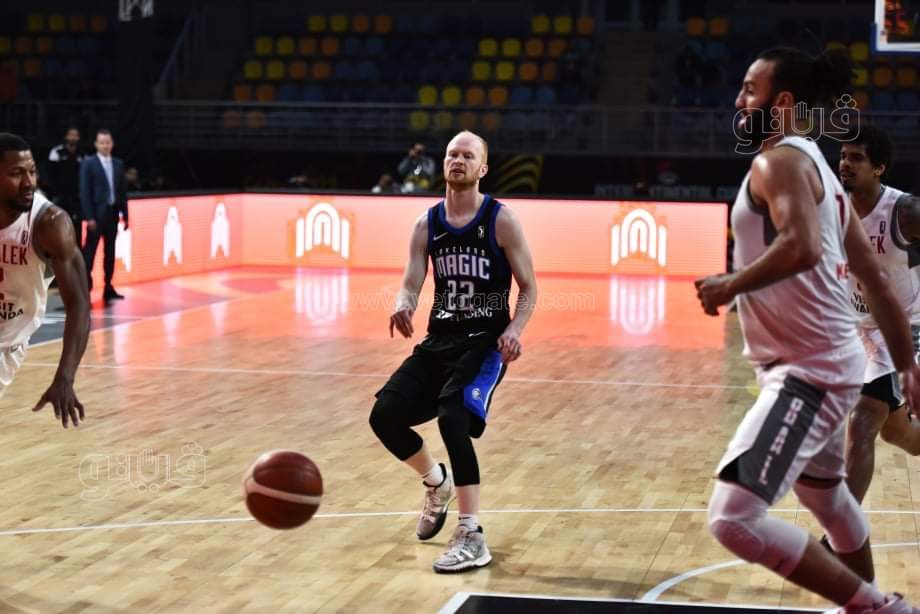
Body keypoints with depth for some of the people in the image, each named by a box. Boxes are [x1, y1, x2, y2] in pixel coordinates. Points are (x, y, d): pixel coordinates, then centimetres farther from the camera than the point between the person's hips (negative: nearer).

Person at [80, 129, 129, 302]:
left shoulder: (118, 164, 10)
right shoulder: (88, 164, -4)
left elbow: (122, 191, 12)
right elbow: (85, 192, -9)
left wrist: (125, 214, 7)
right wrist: (89, 217, -15)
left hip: (112, 213, 5)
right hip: (96, 214, -5)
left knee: (110, 252, 9)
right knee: (89, 252, -5)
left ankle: (108, 289, 14)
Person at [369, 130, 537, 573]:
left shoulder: (501, 221, -5)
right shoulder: (427, 224, 6)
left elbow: (529, 288, -2)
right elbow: (410, 286, 3)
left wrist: (514, 329, -21)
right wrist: (402, 307, -21)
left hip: (485, 341, -5)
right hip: (439, 339, 5)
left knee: (452, 417, -27)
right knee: (385, 415, -7)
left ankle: (472, 537, -20)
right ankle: (437, 483, 24)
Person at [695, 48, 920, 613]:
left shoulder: (779, 161, -15)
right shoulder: (815, 167, 15)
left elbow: (803, 247, -35)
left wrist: (729, 286, -20)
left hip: (806, 371, -11)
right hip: (823, 363, 11)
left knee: (735, 518, -19)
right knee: (825, 494, 32)